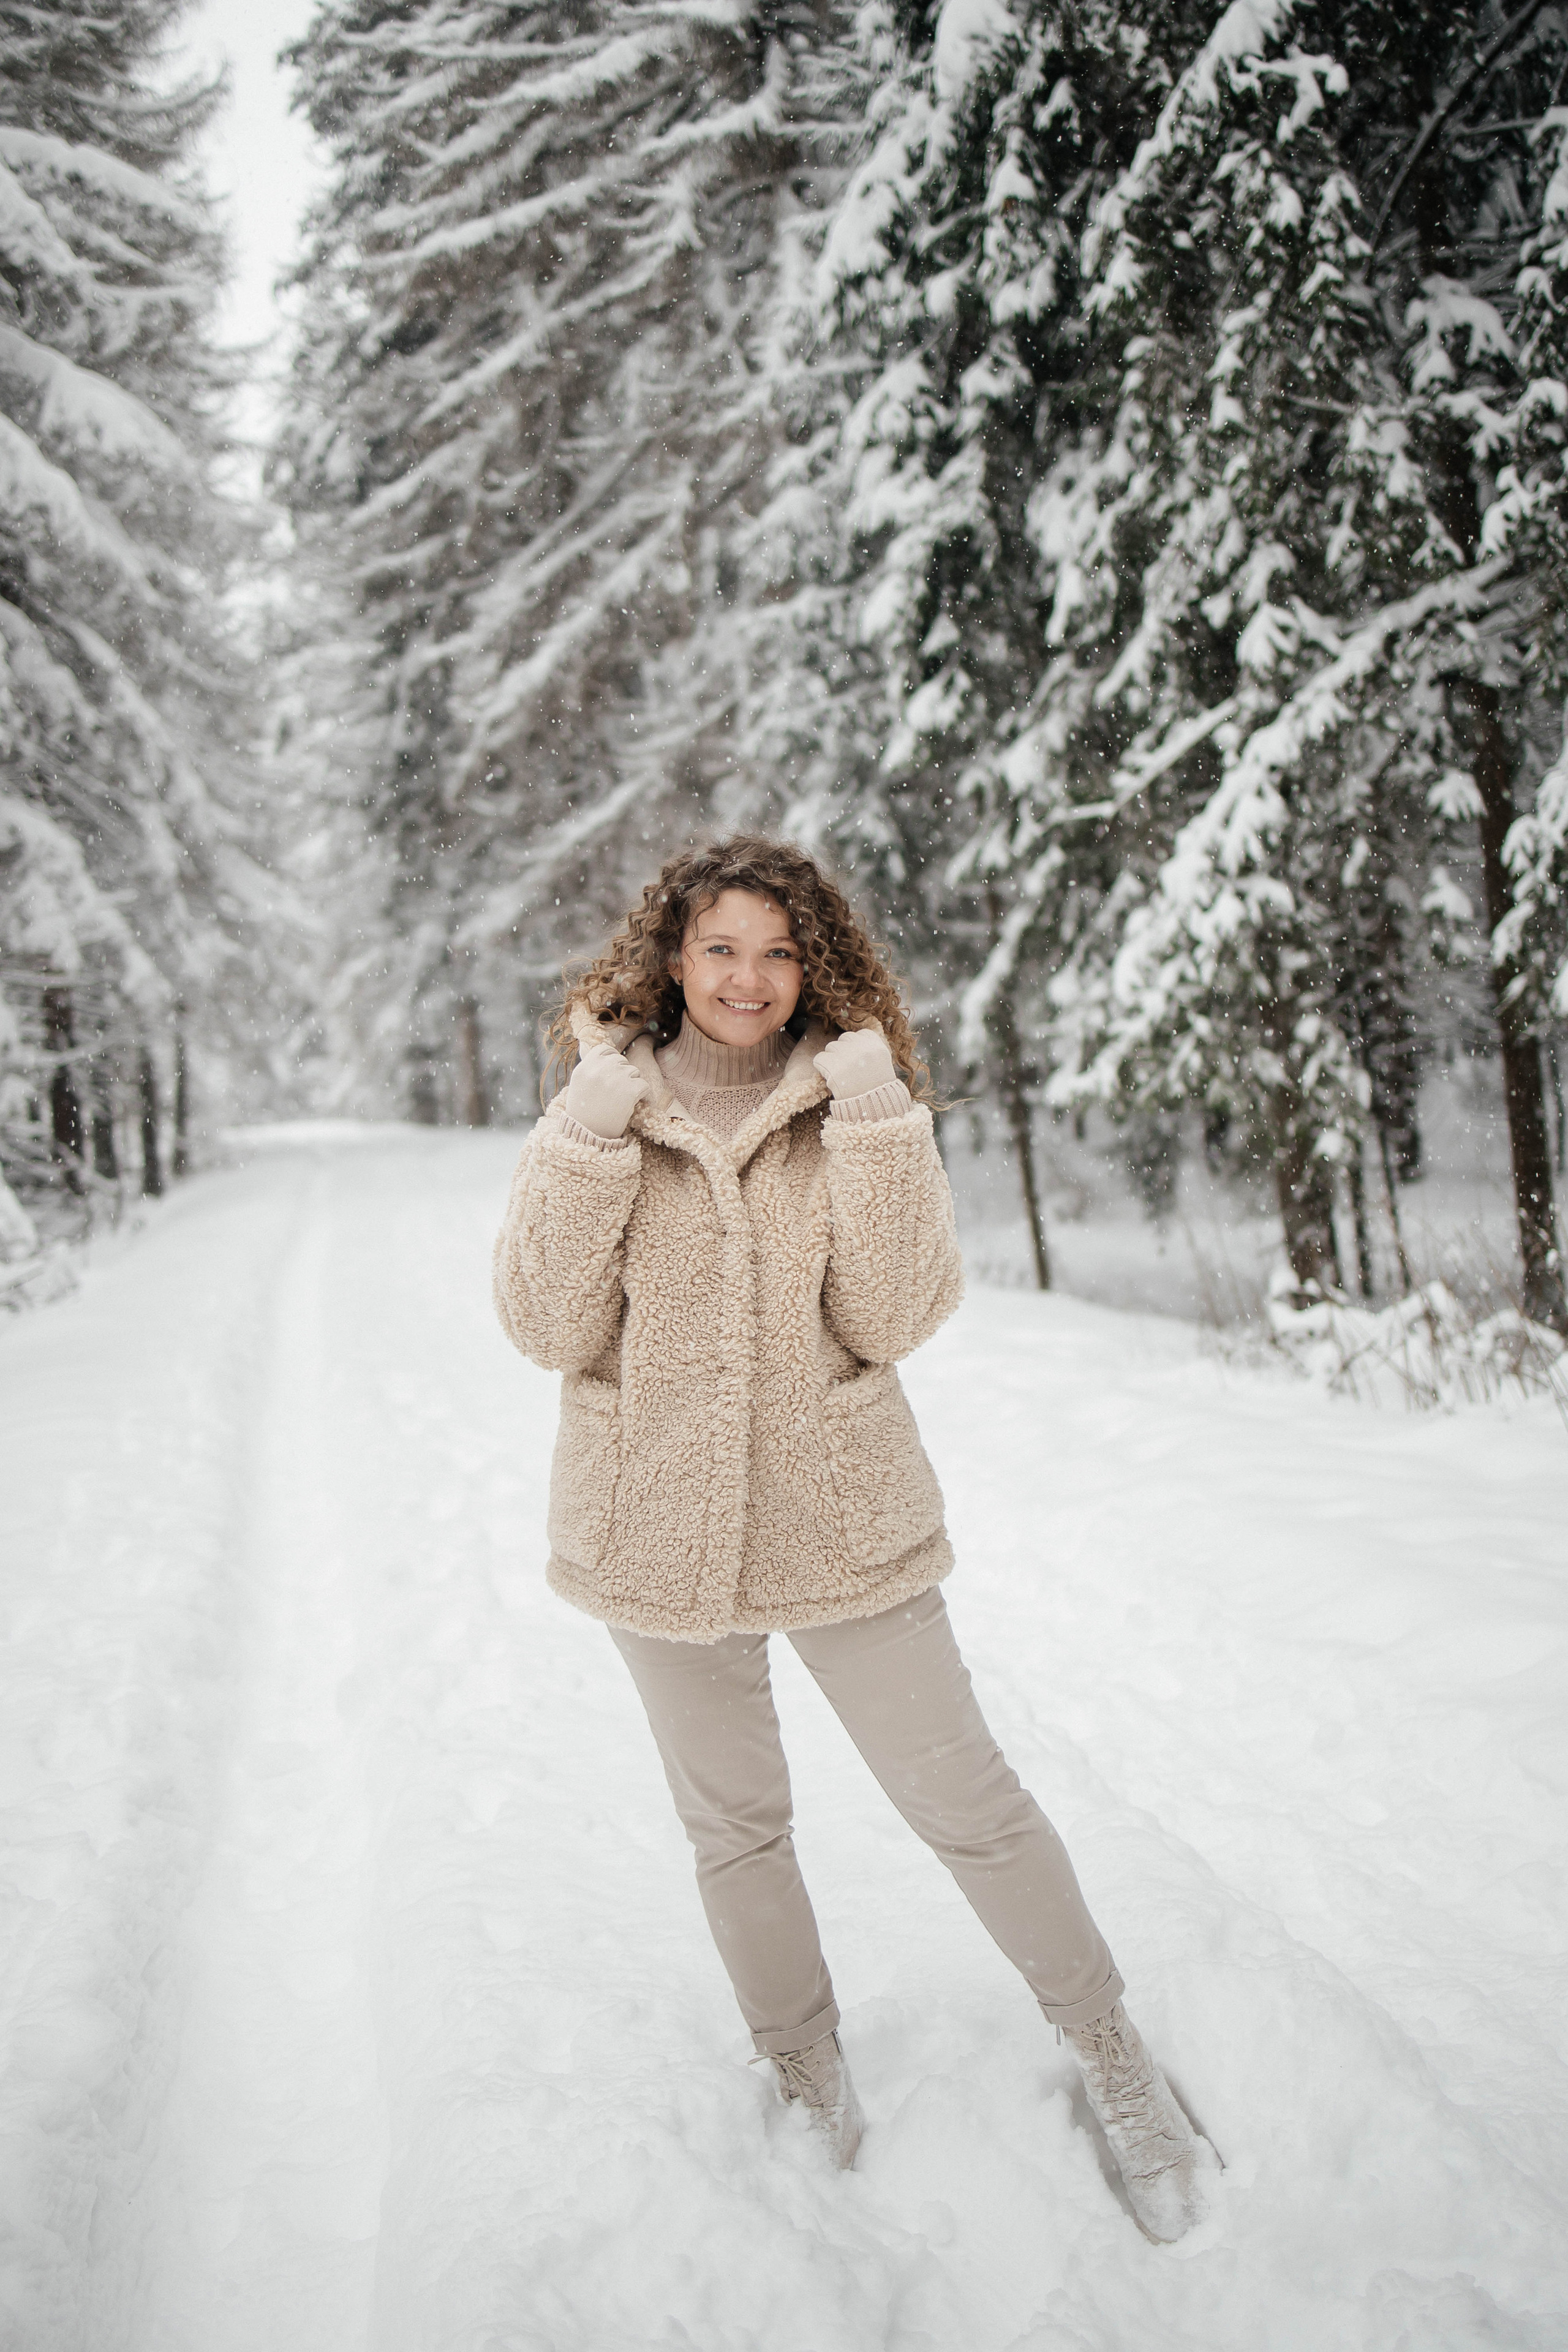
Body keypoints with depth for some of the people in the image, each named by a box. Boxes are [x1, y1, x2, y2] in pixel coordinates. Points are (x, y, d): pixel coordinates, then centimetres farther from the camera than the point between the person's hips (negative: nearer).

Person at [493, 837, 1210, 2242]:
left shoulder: (857, 1104, -4)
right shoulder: (602, 1116, -3)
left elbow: (896, 1318, -13)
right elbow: (552, 1330, -12)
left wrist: (873, 1125, -22)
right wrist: (593, 1134, -21)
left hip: (839, 1519, -1)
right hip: (664, 1526, 2)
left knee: (968, 1802, 6)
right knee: (736, 1825, 18)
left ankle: (1111, 2053, 30)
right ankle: (807, 2071, 42)